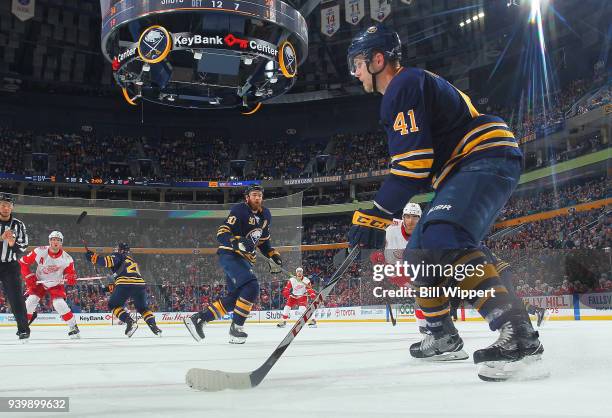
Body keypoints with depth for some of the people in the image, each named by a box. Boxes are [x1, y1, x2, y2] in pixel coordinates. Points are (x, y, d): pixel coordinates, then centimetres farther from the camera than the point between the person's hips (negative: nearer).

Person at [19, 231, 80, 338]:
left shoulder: (67, 258, -17)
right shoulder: (39, 252, -20)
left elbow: (71, 274, -8)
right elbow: (23, 262, -9)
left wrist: (71, 278, -32)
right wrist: (29, 277, -15)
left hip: (56, 284, -1)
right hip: (39, 282, 1)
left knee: (59, 304, -21)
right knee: (30, 301, -16)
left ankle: (73, 327, -7)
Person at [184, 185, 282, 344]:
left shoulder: (265, 215, 11)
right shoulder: (239, 210, -13)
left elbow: (263, 240, 24)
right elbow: (221, 233, -20)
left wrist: (273, 255, 12)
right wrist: (236, 242, -38)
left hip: (245, 259, 9)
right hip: (230, 255, -9)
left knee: (233, 298, 7)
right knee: (251, 287, -24)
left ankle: (198, 318, 16)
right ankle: (236, 327, -12)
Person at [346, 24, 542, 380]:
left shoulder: (405, 85, -10)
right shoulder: (405, 89, 23)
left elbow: (413, 161, -21)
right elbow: (416, 160, 27)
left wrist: (376, 215, -21)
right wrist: (379, 213, 24)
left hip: (488, 158, -11)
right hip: (464, 169, 11)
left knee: (443, 239, -31)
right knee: (421, 250, 13)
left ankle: (517, 333, -36)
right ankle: (443, 334, 25)